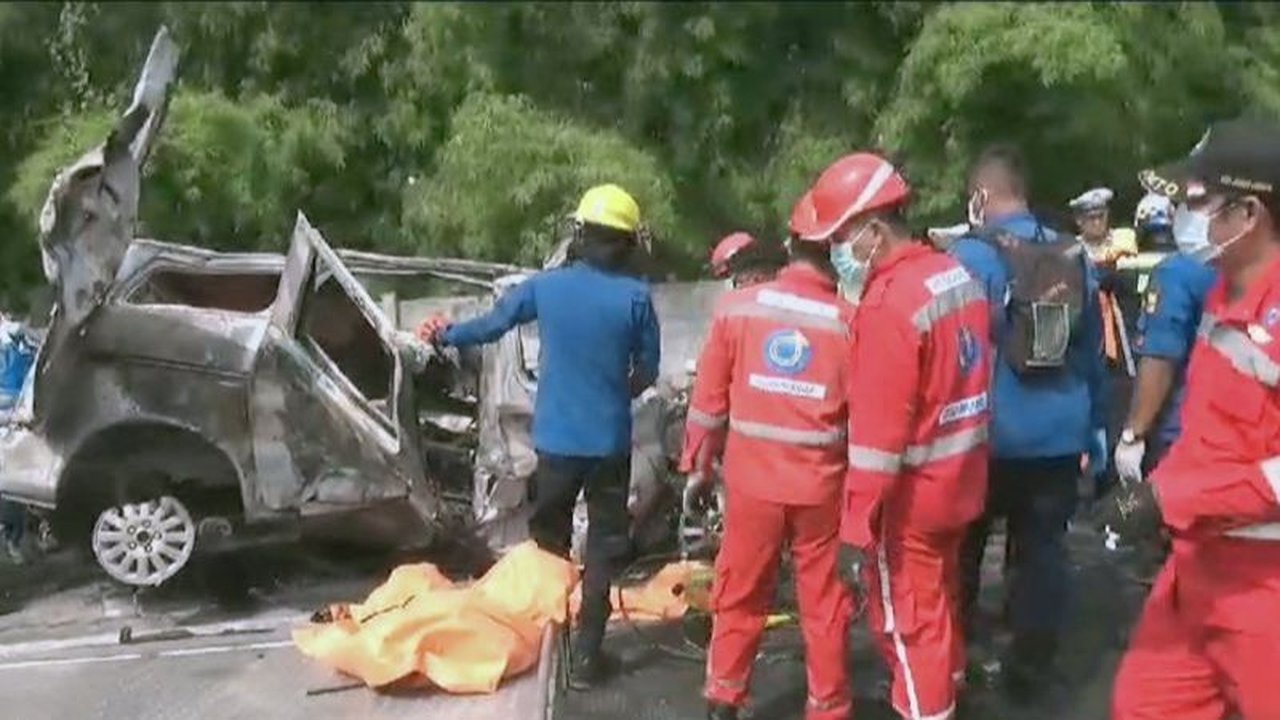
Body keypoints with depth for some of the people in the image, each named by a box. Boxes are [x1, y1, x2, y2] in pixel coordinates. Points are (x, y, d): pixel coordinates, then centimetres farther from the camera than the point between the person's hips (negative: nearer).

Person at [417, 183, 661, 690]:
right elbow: (648, 371, -2)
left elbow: (490, 326, 7)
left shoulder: (545, 286, -5)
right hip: (610, 441, -2)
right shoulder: (636, 297, -11)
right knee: (603, 545, 8)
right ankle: (586, 655, 8)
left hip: (556, 439, 2)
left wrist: (444, 335, 27)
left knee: (549, 540, 19)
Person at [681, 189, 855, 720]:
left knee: (740, 593, 16)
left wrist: (699, 463, 12)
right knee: (825, 602, 13)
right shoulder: (850, 322, -8)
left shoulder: (736, 306, -5)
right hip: (822, 483, -1)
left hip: (752, 478, 1)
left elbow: (709, 395, 1)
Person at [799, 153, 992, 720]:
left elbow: (879, 424, -25)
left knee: (907, 617, 6)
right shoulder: (959, 277, 5)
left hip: (911, 491, -9)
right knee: (940, 597, 26)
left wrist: (859, 515, -19)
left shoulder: (890, 303, -23)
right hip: (958, 477, 9)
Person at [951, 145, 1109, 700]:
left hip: (988, 433, -4)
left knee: (961, 549, 13)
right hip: (1058, 435, 4)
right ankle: (1029, 671, 18)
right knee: (1043, 552, 11)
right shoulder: (1074, 257, 5)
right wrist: (1095, 428, 22)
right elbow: (1092, 352, 12)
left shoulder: (970, 256, -11)